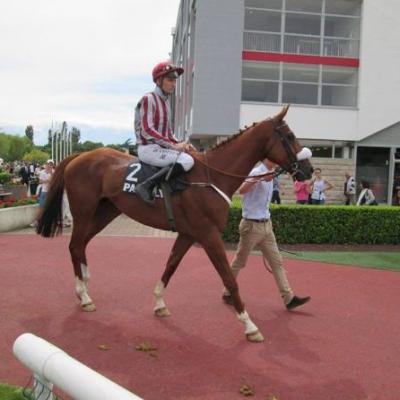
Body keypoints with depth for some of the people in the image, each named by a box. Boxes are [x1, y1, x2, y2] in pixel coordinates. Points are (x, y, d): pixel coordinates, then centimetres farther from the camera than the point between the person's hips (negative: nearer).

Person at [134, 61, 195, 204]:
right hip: (148, 149, -9)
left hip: (161, 148, 9)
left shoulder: (165, 101, 16)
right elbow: (147, 131, -19)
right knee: (187, 160, -26)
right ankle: (146, 186, -25)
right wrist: (173, 145, -22)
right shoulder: (148, 99, -9)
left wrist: (180, 144, 2)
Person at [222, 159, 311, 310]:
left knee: (277, 262, 6)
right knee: (239, 262, 7)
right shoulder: (256, 172, -16)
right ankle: (227, 293, 23)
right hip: (252, 225, -8)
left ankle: (289, 298, 10)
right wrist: (259, 179, -51)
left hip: (266, 225, 8)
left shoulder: (270, 176, 10)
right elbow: (241, 190, -37)